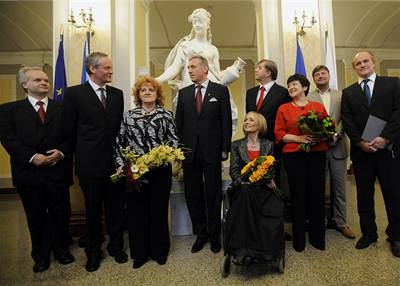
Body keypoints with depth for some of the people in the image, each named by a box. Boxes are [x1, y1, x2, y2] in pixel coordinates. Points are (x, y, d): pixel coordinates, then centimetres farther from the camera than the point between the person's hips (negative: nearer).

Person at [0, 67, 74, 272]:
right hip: (29, 172, 0)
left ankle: (61, 249, 32)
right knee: (36, 217, 13)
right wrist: (32, 157, -15)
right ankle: (41, 255, 31)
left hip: (58, 170, 1)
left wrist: (61, 152, -15)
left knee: (61, 213, 10)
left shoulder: (62, 108, 8)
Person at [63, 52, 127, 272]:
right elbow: (70, 130, -1)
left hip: (115, 161, 3)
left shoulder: (117, 94, 7)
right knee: (93, 211, 13)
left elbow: (120, 126, 9)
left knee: (116, 208, 13)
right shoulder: (74, 93, -4)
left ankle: (116, 246, 33)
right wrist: (82, 154, 3)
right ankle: (93, 252, 33)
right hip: (90, 163, -3)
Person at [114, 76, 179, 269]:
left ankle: (159, 251, 30)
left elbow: (174, 141, 1)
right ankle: (139, 253, 28)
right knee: (136, 211, 8)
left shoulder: (167, 115, 3)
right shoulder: (128, 116, 7)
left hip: (160, 170, -1)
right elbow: (119, 142, 7)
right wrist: (121, 164, -3)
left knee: (159, 209, 9)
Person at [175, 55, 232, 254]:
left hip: (212, 151, -3)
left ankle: (214, 234, 26)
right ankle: (200, 233, 27)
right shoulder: (184, 93, 10)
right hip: (189, 152, 3)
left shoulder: (220, 90, 2)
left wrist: (225, 149, -6)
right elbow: (178, 122, 9)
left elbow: (226, 121, -1)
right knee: (193, 196, 10)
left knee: (213, 196, 8)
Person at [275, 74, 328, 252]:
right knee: (298, 196, 1)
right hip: (293, 156, -1)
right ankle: (299, 239, 16)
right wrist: (298, 138, -12)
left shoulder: (318, 107, 12)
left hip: (317, 154, 1)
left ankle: (317, 237, 21)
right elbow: (279, 134, 2)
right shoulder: (283, 109, 9)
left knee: (317, 195, 3)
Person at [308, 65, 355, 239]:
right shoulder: (308, 98, 3)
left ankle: (340, 222, 21)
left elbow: (344, 119, 2)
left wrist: (336, 134, -12)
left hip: (337, 146, 2)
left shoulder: (340, 95, 11)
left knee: (339, 186, 8)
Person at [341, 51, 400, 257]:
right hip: (361, 151, 2)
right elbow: (347, 121, 2)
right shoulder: (348, 92, 11)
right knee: (364, 195, 9)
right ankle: (368, 233, 23)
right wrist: (360, 141, -11)